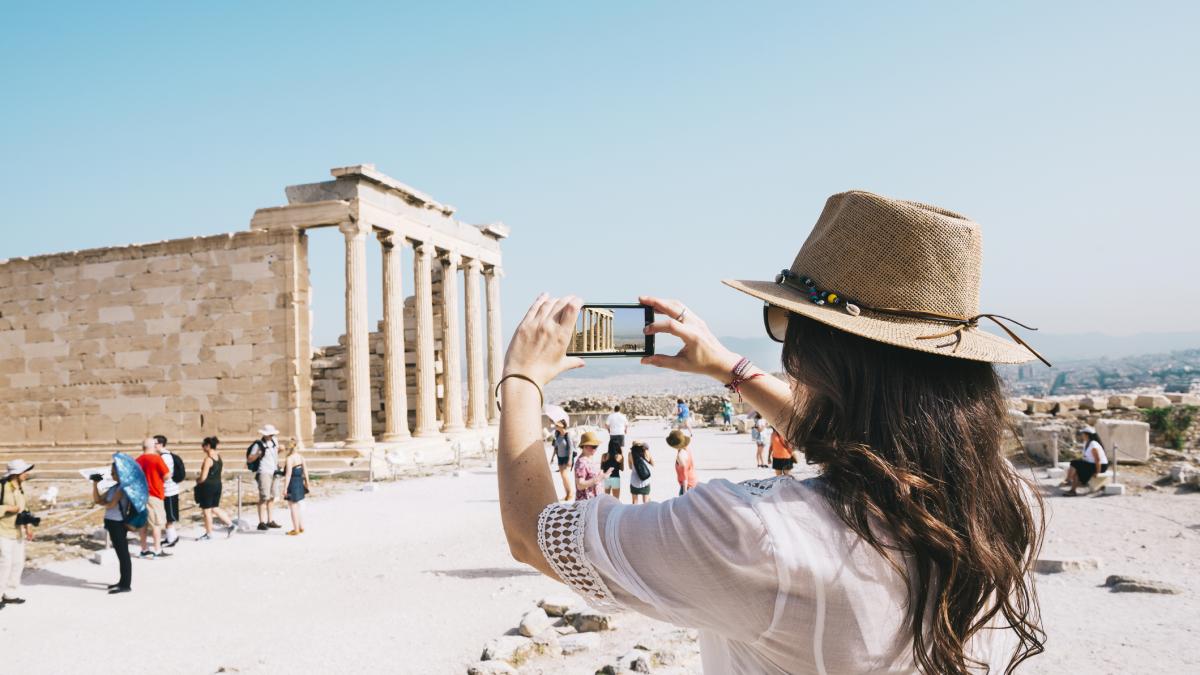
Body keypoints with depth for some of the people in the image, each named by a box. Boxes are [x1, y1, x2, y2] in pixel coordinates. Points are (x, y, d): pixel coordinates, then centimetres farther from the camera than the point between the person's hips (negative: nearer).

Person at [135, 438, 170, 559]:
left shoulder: (138, 460, 5)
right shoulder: (156, 458, -12)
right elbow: (167, 475, -13)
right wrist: (160, 480, 6)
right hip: (154, 494, -6)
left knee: (143, 522, 12)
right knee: (157, 523, -2)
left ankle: (144, 550, 18)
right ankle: (157, 551, -2)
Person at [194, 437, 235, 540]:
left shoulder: (208, 459, -18)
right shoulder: (219, 457, 6)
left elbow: (203, 477, -20)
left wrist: (197, 480, 3)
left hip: (208, 486, -8)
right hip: (218, 485, 8)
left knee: (206, 510, 6)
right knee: (215, 508, 19)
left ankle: (209, 534, 16)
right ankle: (230, 525, 12)